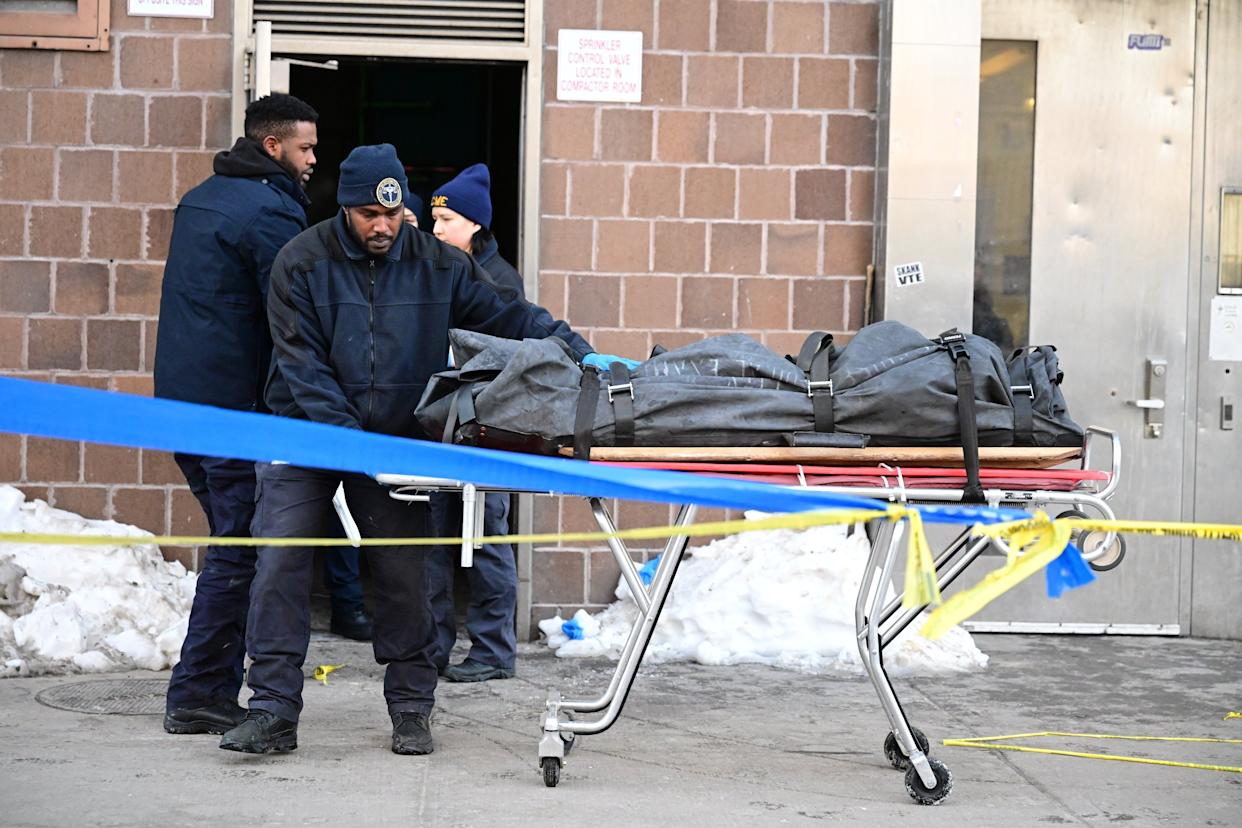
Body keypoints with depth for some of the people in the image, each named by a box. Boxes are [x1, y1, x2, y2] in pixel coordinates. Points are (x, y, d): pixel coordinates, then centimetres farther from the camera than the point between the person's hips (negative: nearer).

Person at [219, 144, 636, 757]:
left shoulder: (436, 264, 0)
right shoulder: (302, 263, -7)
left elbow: (507, 315, 3)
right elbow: (303, 368, -12)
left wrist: (578, 351, -11)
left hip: (396, 437, 2)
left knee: (402, 572, 0)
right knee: (281, 562, -10)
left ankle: (411, 709, 13)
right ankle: (273, 711, -6)